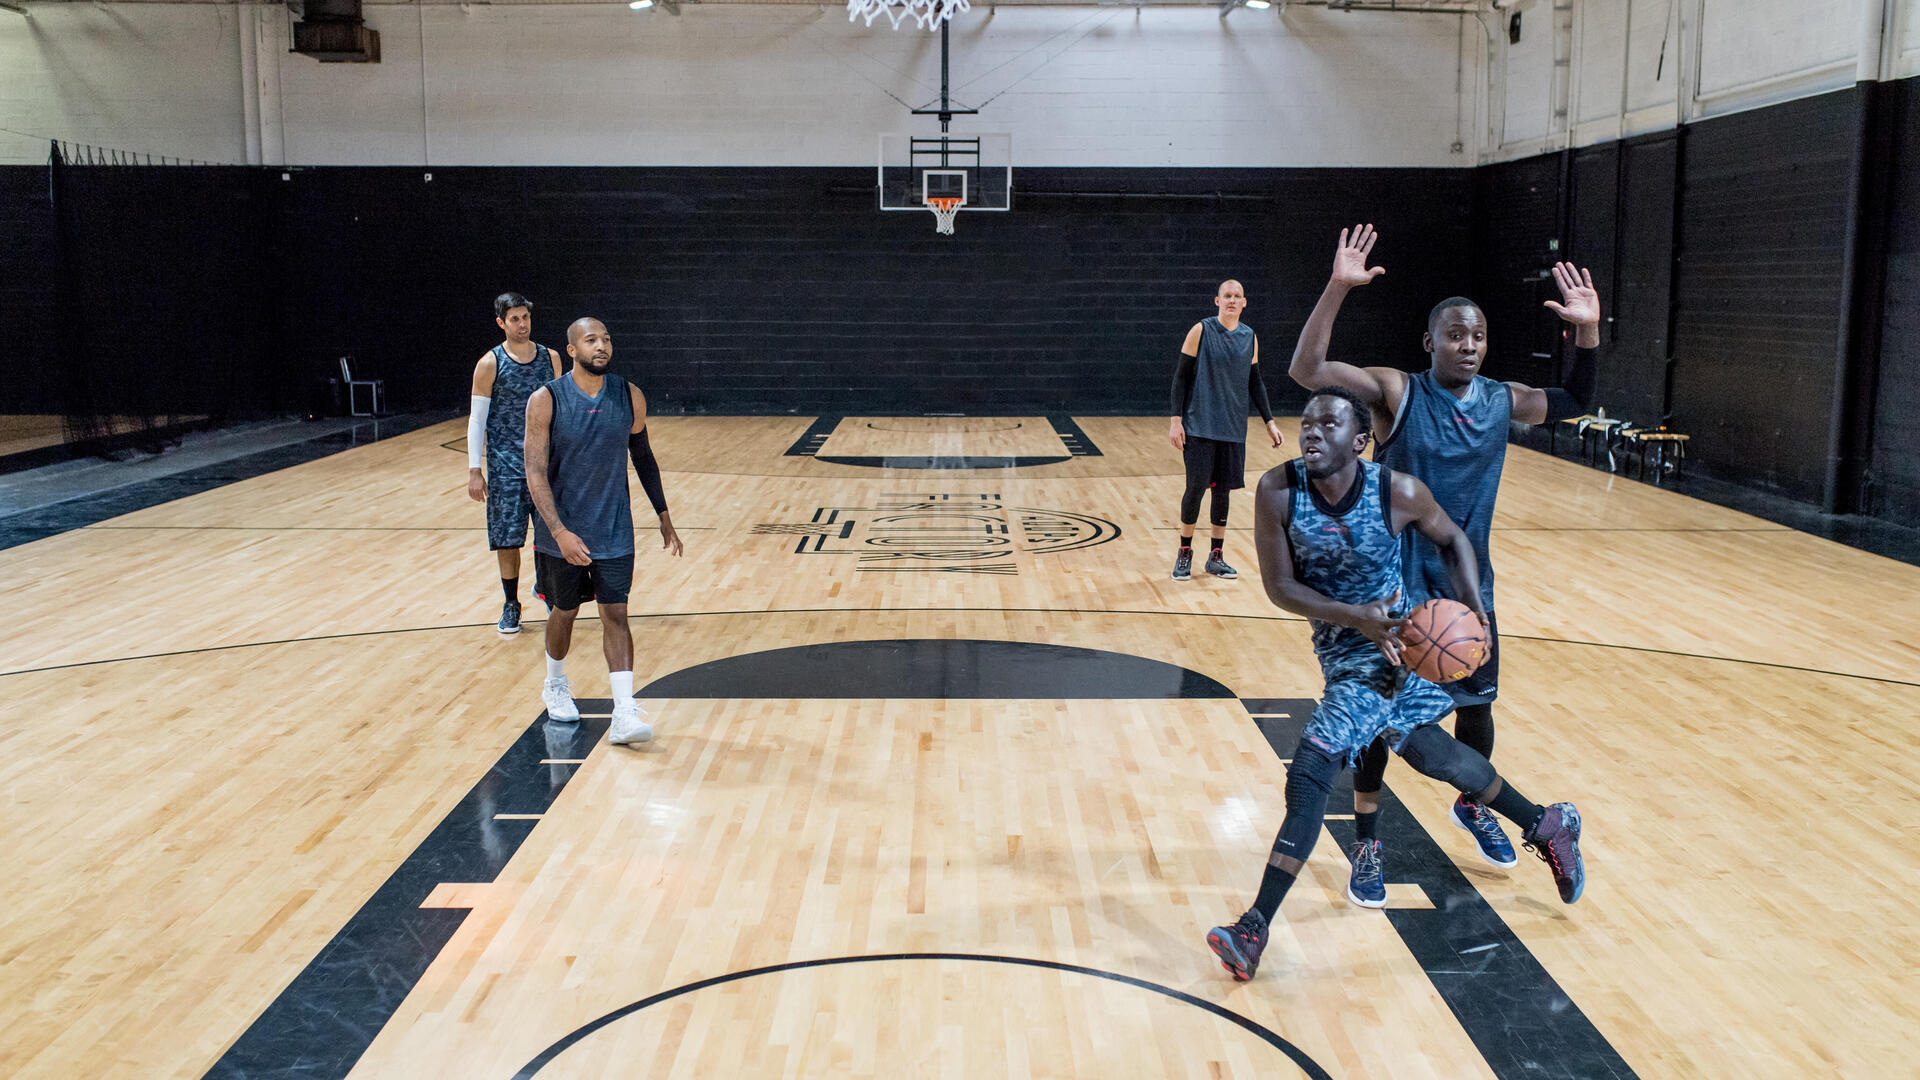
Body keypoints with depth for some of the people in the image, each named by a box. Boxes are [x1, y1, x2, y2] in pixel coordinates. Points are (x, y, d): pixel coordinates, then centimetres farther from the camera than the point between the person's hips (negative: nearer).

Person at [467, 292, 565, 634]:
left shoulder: (550, 358, 4)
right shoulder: (490, 364, -5)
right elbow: (477, 418, -4)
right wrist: (474, 470, -8)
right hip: (506, 463, -2)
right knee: (507, 538, 1)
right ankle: (511, 605, 15)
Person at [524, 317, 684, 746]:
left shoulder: (630, 397, -3)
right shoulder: (545, 401, -13)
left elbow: (643, 457, 10)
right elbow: (535, 473, -16)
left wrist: (664, 517, 11)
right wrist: (560, 532, -27)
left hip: (614, 530, 1)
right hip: (562, 531, -1)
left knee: (615, 615, -5)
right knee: (565, 612, 14)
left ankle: (625, 714, -9)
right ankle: (555, 685, 41)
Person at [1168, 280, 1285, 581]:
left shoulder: (1250, 337, 8)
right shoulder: (1201, 331, -5)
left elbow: (1255, 382, 16)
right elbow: (1181, 376, -4)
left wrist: (1269, 421, 10)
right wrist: (1176, 420, -11)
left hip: (1233, 429, 4)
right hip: (1199, 426, -4)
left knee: (1223, 490, 7)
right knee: (1196, 487, -6)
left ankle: (1216, 557, 18)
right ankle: (1184, 553, 12)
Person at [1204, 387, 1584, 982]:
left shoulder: (1399, 492, -20)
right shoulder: (1278, 491, -17)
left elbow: (1453, 540, 0)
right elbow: (1279, 586, -12)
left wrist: (1473, 608, -15)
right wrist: (1353, 615, -25)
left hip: (1391, 643, -5)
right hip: (1340, 641, 5)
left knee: (1310, 774, -15)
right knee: (1431, 752, 20)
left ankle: (1255, 930, -9)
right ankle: (1545, 825, 45)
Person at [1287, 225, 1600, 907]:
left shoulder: (1503, 401, 1)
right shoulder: (1397, 392, -13)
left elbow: (1574, 404, 20)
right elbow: (1306, 371, -26)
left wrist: (1588, 330, 4)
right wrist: (1338, 288, -36)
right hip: (1396, 583, -5)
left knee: (1476, 705, 16)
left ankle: (1471, 807, 44)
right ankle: (1366, 841, 16)